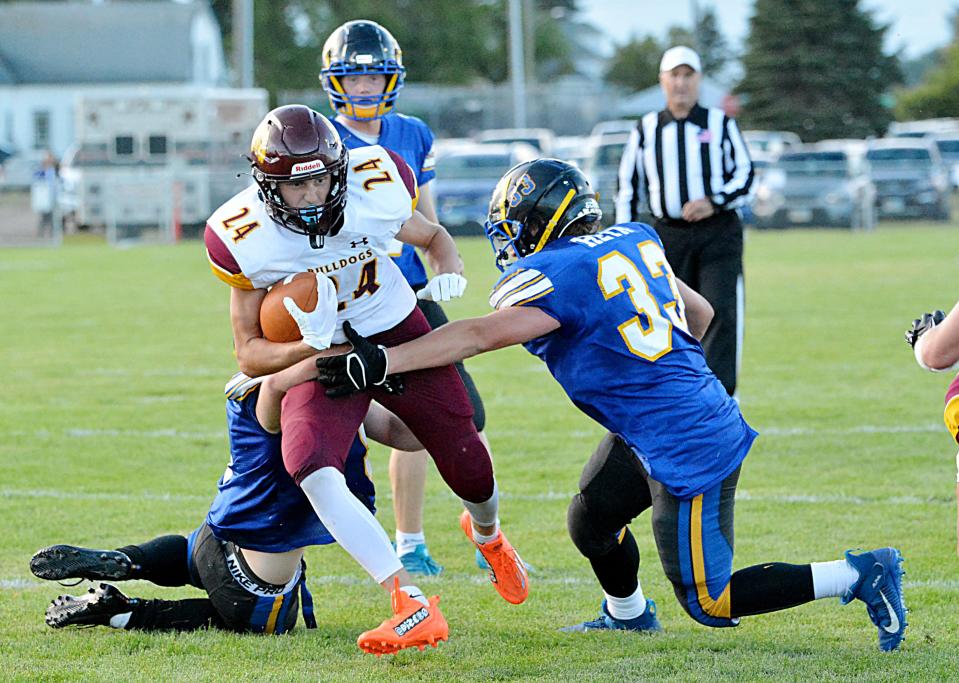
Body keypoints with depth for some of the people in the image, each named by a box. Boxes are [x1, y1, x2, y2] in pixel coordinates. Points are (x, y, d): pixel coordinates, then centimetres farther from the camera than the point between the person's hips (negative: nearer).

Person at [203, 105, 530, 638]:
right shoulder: (245, 238, -22)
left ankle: (487, 534, 48)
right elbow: (249, 353, -13)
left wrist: (450, 273, -19)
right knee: (311, 468, -30)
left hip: (398, 333, 1)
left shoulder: (377, 190, -20)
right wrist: (312, 347, -33)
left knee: (469, 470, 7)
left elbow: (433, 238, 4)